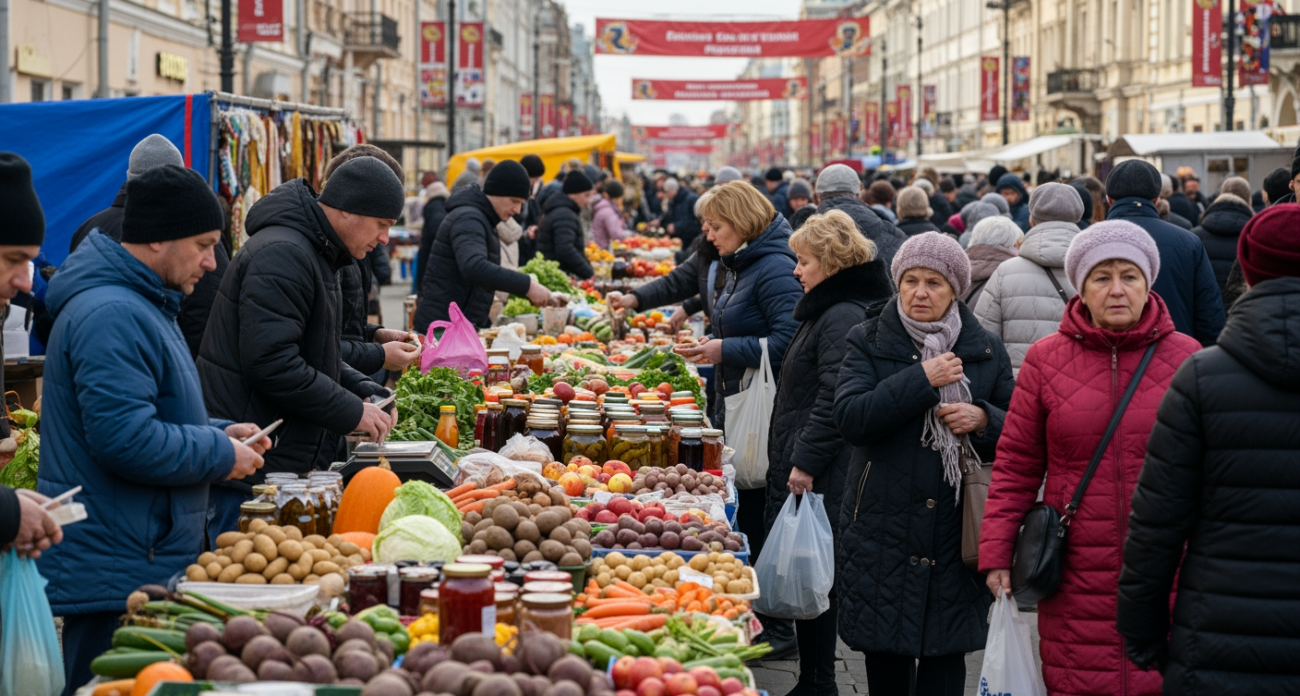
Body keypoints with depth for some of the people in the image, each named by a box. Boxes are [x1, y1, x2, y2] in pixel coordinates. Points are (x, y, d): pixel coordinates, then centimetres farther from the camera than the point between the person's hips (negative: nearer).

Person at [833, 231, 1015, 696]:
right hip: (883, 527, 0)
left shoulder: (986, 351, 8)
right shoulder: (868, 343, 3)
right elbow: (849, 418, -12)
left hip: (959, 531, 0)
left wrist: (983, 420, -10)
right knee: (885, 653, 8)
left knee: (945, 653, 1)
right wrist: (922, 379, -16)